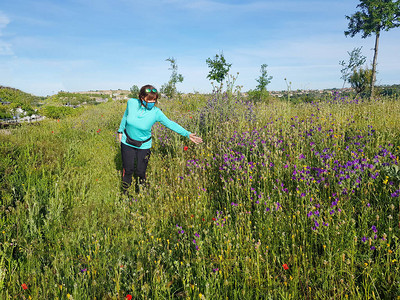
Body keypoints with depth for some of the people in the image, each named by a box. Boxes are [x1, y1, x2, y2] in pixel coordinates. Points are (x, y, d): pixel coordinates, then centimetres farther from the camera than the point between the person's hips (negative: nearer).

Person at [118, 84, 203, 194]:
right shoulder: (131, 103, -15)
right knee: (128, 170, 8)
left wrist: (187, 134, -21)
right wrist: (120, 130, 16)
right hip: (127, 143, 1)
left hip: (144, 146, -1)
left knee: (140, 172, 6)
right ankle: (125, 193, 34)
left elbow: (170, 124, -15)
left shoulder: (156, 112, -20)